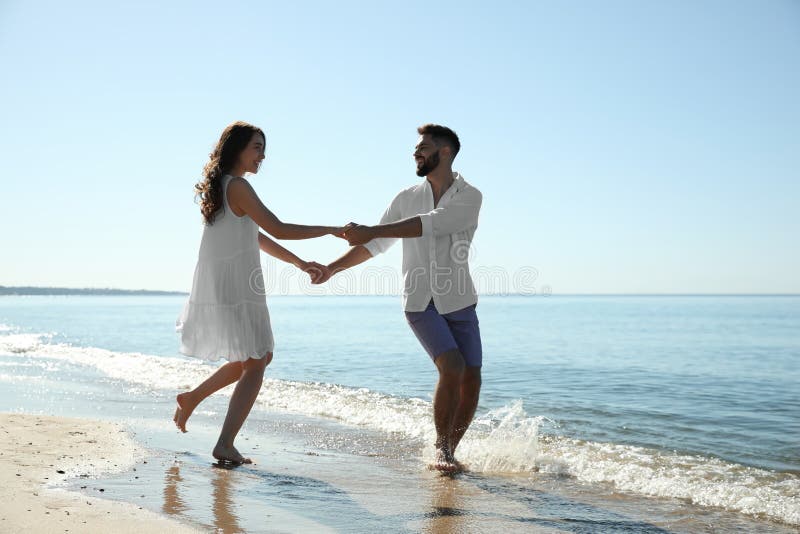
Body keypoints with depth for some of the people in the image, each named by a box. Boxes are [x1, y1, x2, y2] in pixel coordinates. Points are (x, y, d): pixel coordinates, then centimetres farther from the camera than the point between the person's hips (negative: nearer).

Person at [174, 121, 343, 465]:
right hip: (235, 290, -9)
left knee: (260, 357, 21)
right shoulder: (237, 186, -13)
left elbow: (256, 237, 20)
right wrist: (330, 230, -11)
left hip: (216, 290, 9)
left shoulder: (221, 187, 18)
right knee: (254, 366, 0)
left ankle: (193, 397, 26)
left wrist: (300, 263, 16)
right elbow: (278, 229, -18)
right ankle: (225, 445, -1)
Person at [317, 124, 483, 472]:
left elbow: (431, 224, -23)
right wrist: (332, 268, 7)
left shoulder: (470, 196, -6)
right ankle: (441, 447, -1)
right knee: (452, 368, -20)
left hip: (459, 302, 0)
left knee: (471, 380, -3)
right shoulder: (406, 198, 7)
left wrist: (372, 231, -28)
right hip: (420, 302, 0)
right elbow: (374, 246, 14)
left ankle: (450, 449, 19)